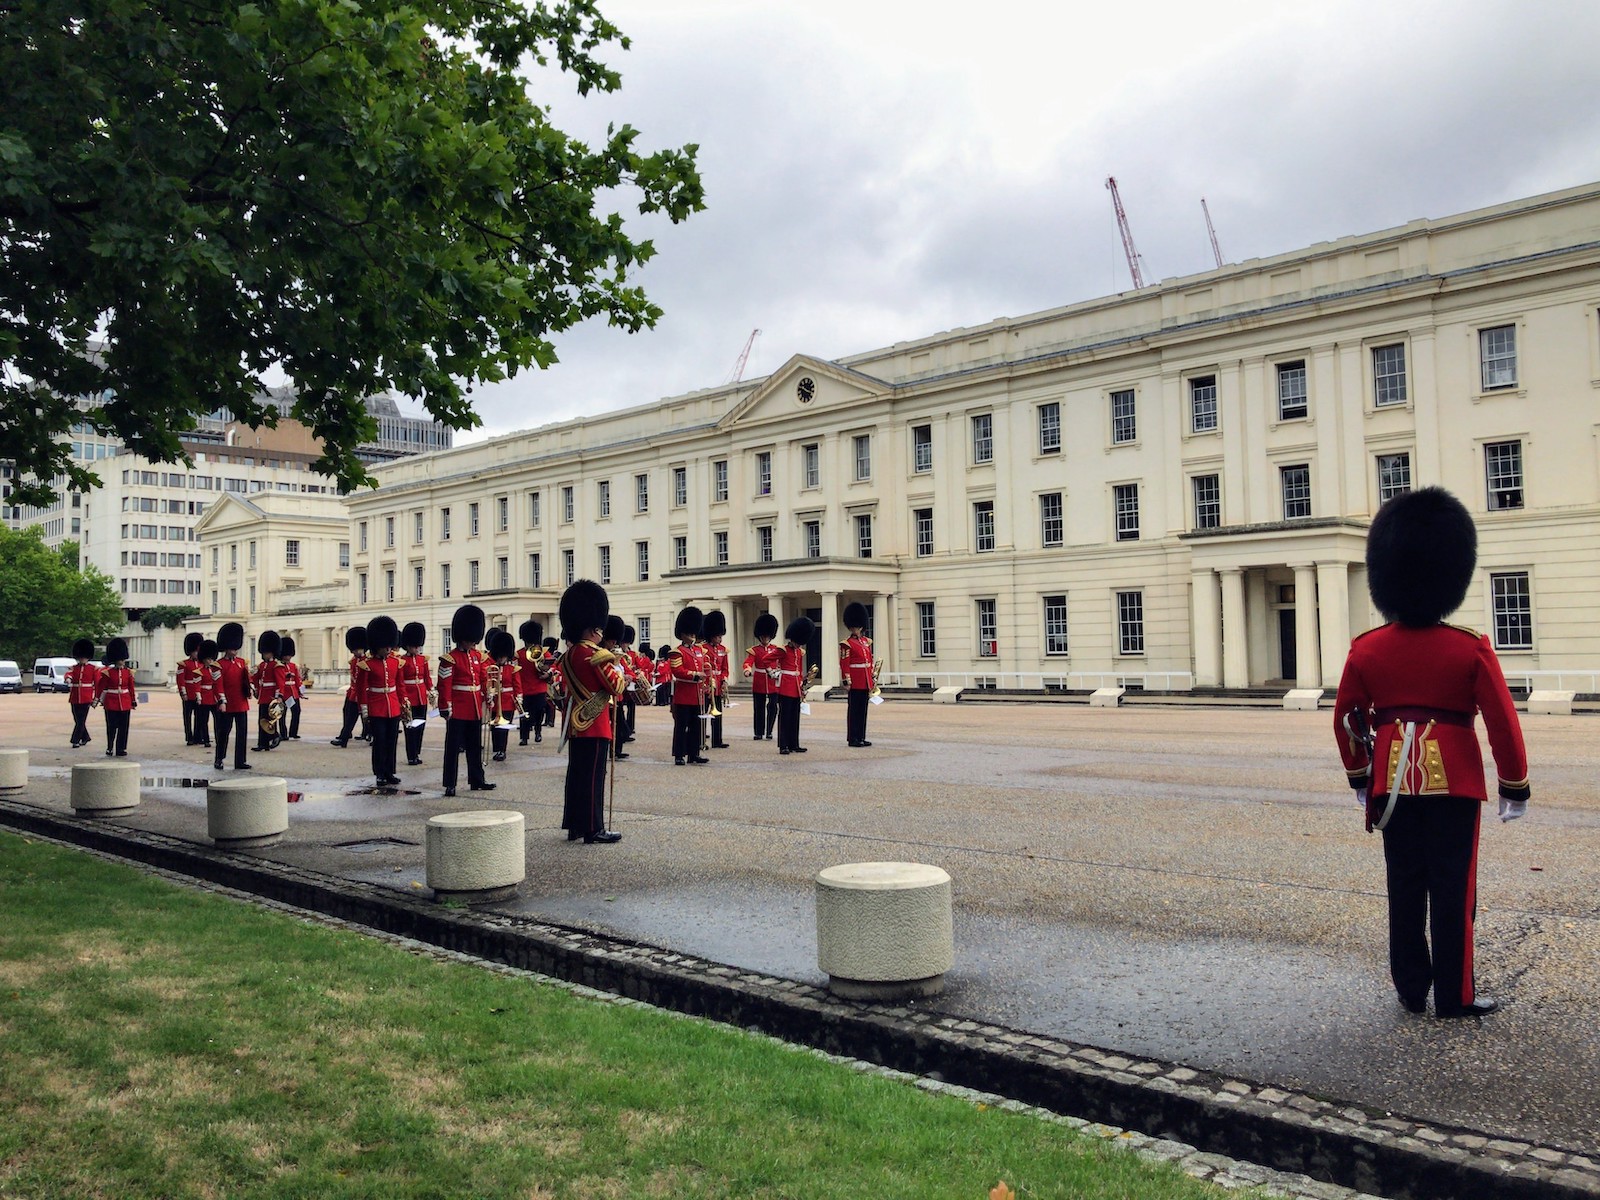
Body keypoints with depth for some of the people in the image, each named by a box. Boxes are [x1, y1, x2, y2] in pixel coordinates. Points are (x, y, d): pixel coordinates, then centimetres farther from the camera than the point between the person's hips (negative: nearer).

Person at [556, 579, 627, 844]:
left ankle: (574, 825, 20)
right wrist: (620, 675, 7)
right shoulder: (596, 656, -16)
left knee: (576, 775, 13)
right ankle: (593, 830, -1)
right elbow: (616, 687, -13)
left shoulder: (568, 656, 10)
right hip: (595, 726, -9)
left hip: (575, 725, 9)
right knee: (593, 777, -4)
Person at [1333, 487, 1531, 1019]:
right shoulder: (1471, 648, -11)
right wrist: (1515, 787, 4)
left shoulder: (1365, 649, -3)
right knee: (1453, 890, 5)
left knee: (1405, 887, 12)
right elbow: (1503, 723, -8)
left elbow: (1346, 720, 5)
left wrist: (1359, 777, 19)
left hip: (1394, 782, 3)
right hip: (1455, 781, -3)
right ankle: (1454, 996, 12)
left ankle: (1410, 990, 20)